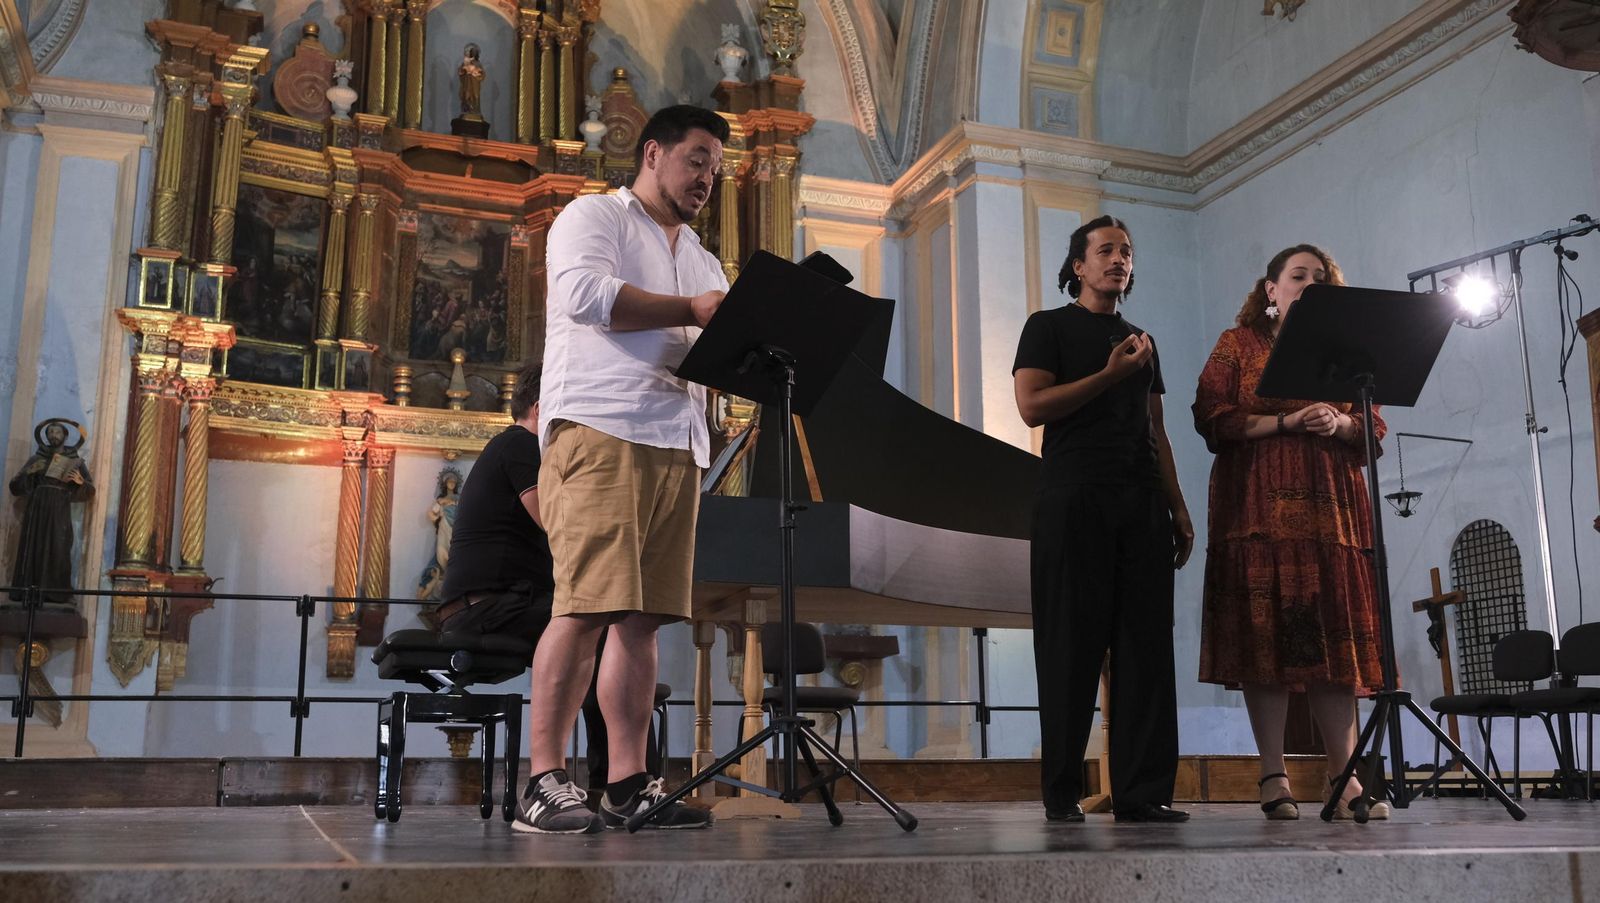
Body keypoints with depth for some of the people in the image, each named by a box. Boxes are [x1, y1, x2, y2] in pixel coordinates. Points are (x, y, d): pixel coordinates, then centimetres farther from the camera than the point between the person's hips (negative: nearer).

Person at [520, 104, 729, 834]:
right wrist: (690, 311, -11)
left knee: (641, 615, 3)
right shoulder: (593, 216, 7)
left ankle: (629, 784, 3)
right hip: (599, 432, -7)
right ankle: (543, 783, -11)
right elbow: (584, 292, -13)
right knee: (586, 606, -14)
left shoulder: (699, 257, 29)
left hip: (676, 445, 7)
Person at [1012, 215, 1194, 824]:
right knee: (1072, 648, -4)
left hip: (1142, 503, 5)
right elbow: (1032, 406, -6)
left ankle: (1144, 793, 3)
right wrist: (1109, 375, -9)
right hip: (1074, 498, -5)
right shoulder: (1049, 328, 8)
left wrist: (1178, 509, 13)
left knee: (1147, 647, 0)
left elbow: (1155, 432, 22)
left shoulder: (1142, 343, 24)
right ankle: (1062, 794, 2)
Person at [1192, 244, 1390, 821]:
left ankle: (1344, 778, 0)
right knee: (1265, 633, -7)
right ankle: (1273, 777, -3)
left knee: (1336, 636, -3)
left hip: (1331, 508, 3)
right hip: (1260, 508, -3)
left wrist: (1340, 423, -7)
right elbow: (1211, 417, -2)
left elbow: (1375, 428, 15)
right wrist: (1286, 421, -12)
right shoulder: (1238, 345, 10)